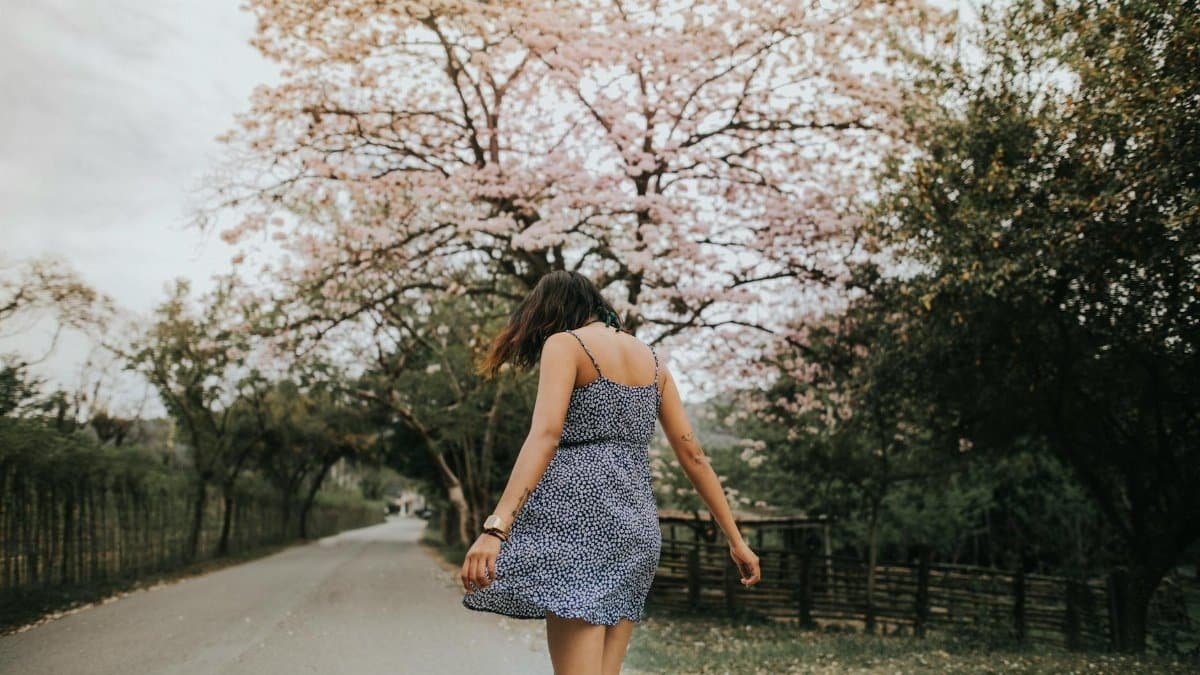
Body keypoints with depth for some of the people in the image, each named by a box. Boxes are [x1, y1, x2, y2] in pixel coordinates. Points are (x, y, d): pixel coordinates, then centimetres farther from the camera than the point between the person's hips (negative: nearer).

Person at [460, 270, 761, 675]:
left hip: (579, 510, -6)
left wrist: (495, 527, -26)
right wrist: (735, 540, 17)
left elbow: (545, 436, -17)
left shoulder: (564, 344, -1)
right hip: (636, 523, 7)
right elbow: (693, 455, 14)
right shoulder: (652, 360, 17)